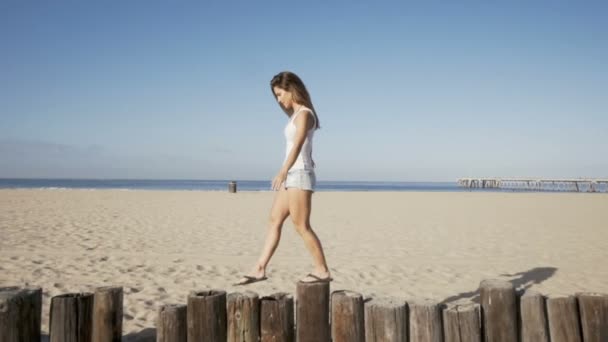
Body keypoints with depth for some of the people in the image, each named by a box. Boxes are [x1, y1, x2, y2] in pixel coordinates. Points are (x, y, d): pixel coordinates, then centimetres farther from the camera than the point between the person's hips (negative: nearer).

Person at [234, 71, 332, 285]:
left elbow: (298, 145, -25)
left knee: (301, 226, -5)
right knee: (274, 221, 8)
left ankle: (322, 271, 6)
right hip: (291, 175, 10)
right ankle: (260, 269, 12)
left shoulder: (304, 114, -11)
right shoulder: (296, 115, 17)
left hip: (299, 175, -10)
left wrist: (283, 171, -37)